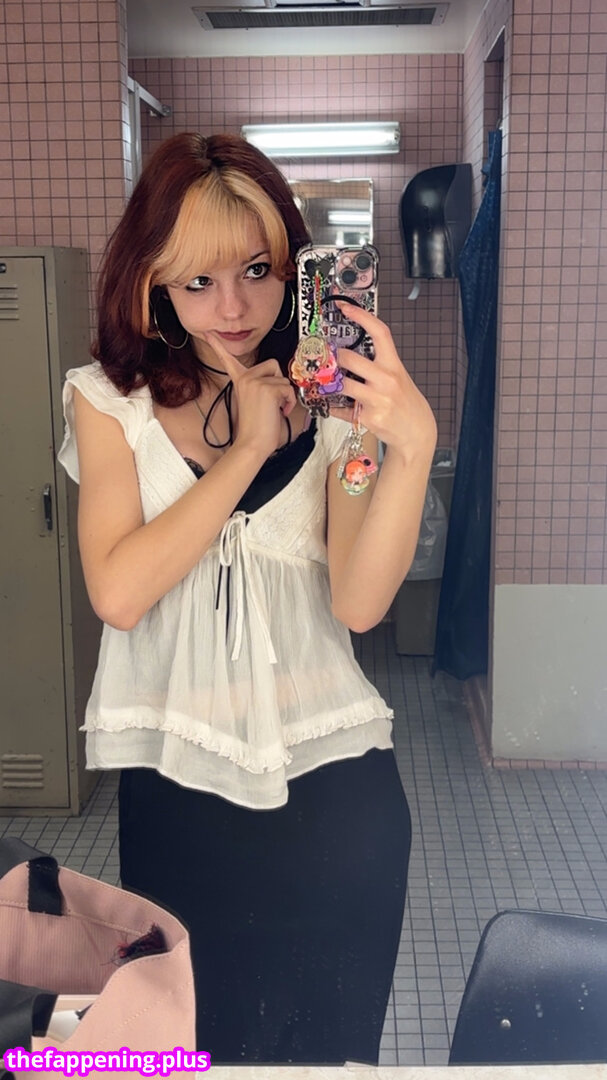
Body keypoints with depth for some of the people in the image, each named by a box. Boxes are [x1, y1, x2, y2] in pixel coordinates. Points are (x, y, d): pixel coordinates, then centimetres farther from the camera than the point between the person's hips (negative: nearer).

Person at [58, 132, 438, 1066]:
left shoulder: (330, 401, -4)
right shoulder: (112, 400, -2)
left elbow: (359, 603, -16)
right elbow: (118, 593, -16)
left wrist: (411, 444, -30)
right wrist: (247, 449, -16)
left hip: (332, 782, 0)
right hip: (177, 786, 0)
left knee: (327, 1042, 19)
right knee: (190, 1037, 20)